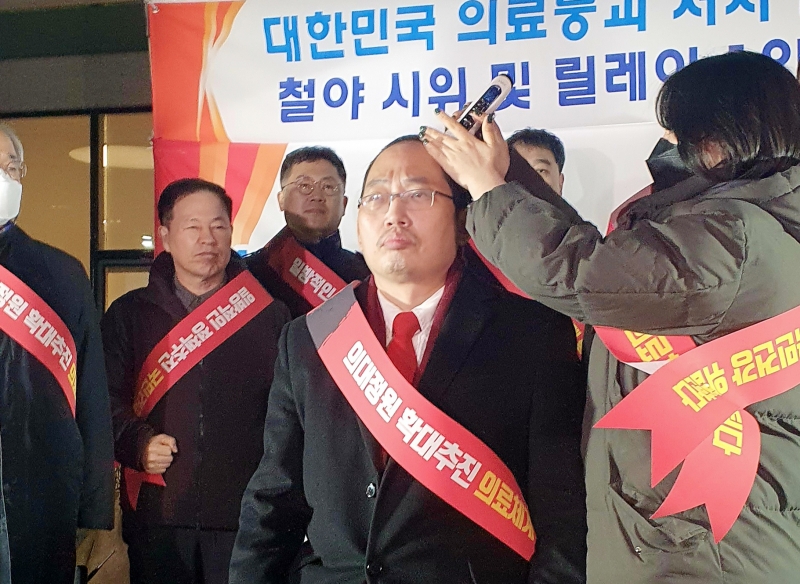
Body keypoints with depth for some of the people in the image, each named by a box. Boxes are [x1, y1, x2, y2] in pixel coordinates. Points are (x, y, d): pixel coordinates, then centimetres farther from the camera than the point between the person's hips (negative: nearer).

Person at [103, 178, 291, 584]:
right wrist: (139, 443, -15)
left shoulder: (270, 315, 7)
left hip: (246, 517, 0)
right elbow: (108, 402, 3)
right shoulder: (128, 314, 9)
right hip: (156, 514, 1)